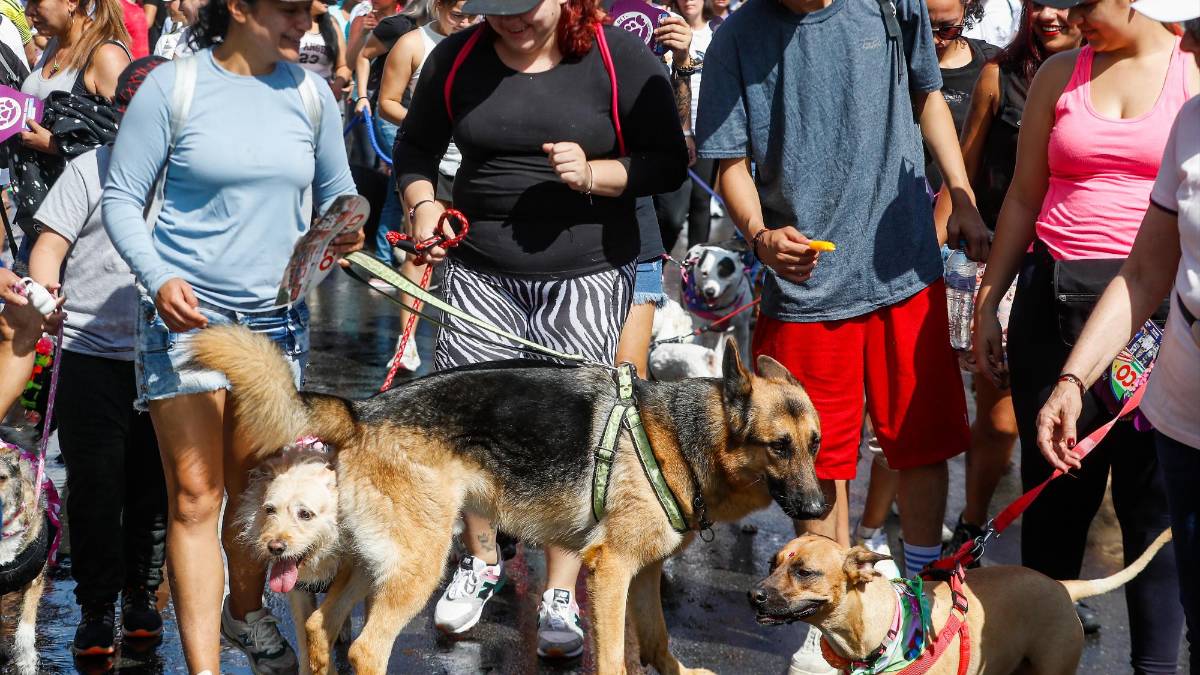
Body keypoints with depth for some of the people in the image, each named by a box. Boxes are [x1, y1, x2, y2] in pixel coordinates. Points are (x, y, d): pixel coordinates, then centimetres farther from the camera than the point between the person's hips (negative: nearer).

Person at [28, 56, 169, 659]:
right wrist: (43, 295, -19)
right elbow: (50, 245, -2)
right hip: (93, 354, -2)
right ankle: (96, 609, 9)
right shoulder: (91, 169, 2)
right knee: (95, 485, -2)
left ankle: (141, 594, 24)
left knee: (154, 486, 8)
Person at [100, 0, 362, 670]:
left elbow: (336, 188, 18)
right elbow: (121, 198, -4)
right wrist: (159, 279, -19)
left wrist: (347, 228, -5)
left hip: (278, 317, 4)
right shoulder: (173, 86, -7)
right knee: (196, 494, -7)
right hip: (187, 313, -4)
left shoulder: (310, 93, 5)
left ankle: (246, 611, 38)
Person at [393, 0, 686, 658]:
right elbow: (414, 146, 17)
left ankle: (560, 597, 6)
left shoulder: (620, 58, -5)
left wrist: (594, 174, -18)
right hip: (479, 274, 3)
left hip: (587, 276, -3)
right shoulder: (456, 58, 3)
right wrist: (422, 202, -3)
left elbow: (668, 163, -2)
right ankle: (481, 562, 28)